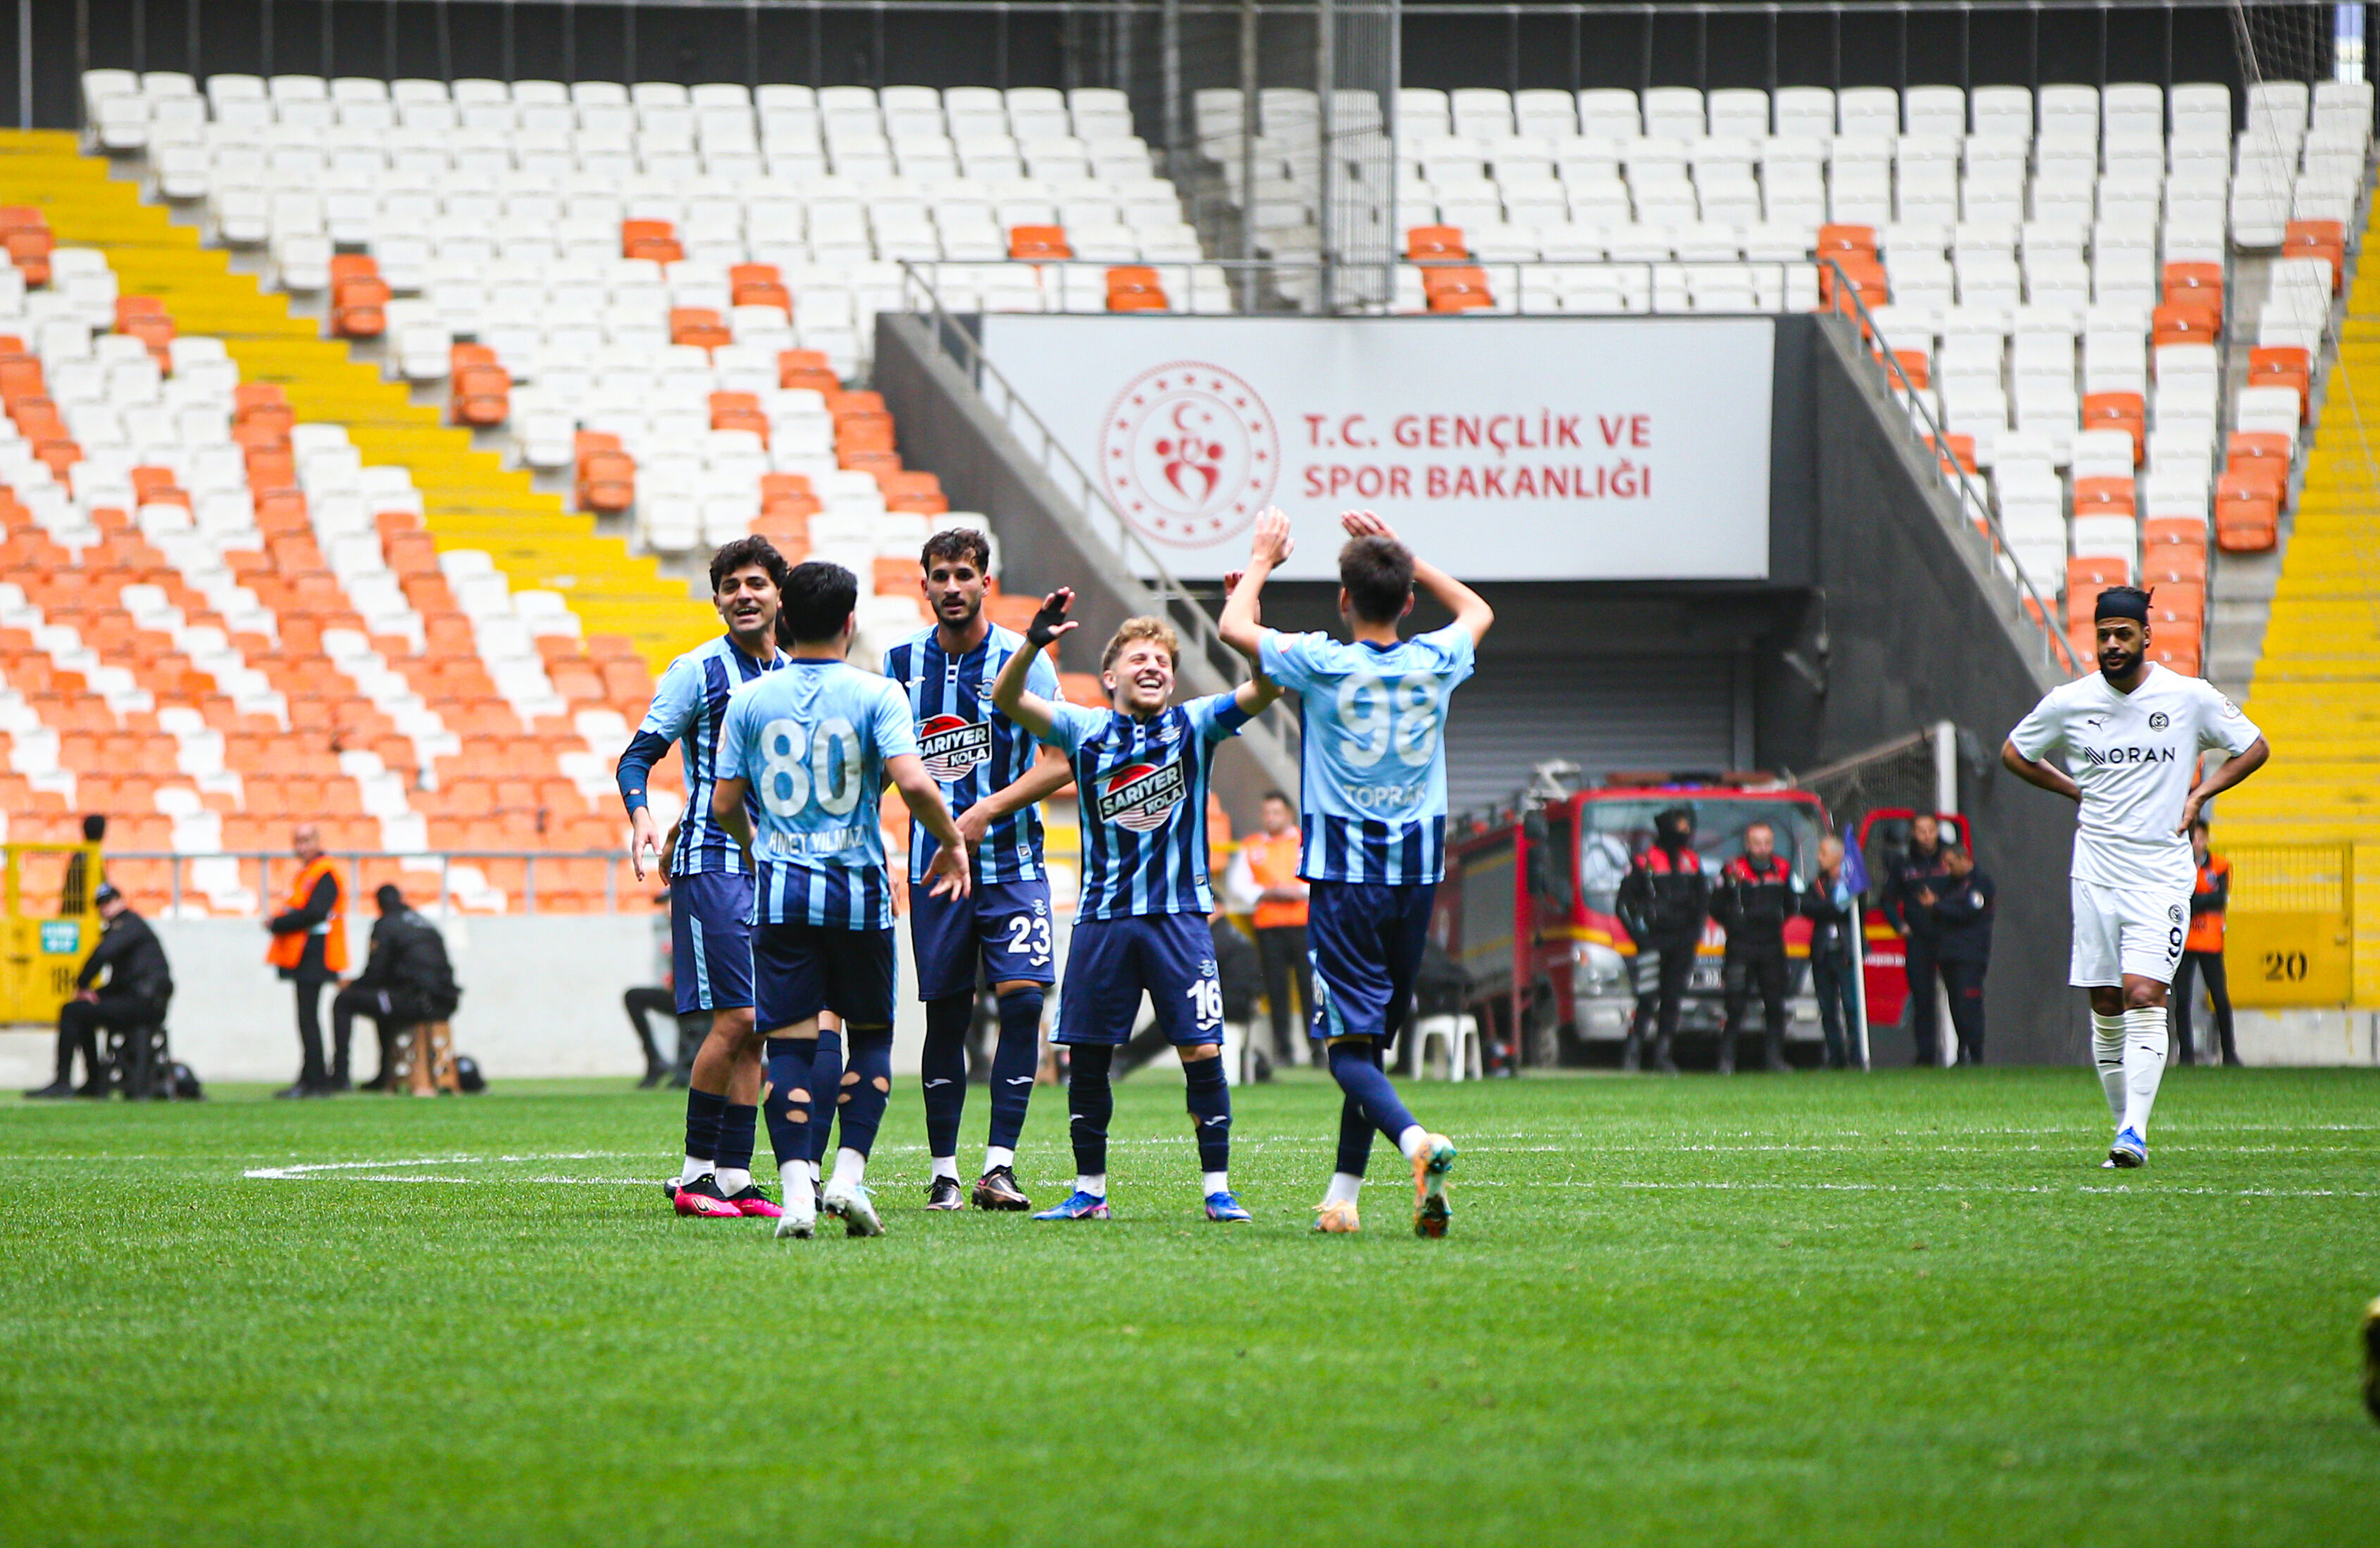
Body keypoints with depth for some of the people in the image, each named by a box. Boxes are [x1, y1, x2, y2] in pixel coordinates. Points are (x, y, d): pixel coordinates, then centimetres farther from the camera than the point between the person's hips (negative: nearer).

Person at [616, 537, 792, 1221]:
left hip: (774, 872, 6)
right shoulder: (697, 671, -4)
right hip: (712, 863, -6)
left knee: (754, 1027, 4)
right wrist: (641, 818, -24)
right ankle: (695, 1174, -6)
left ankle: (733, 1177, 6)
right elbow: (638, 754, -7)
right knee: (735, 1017, -13)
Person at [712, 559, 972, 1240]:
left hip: (781, 890, 1)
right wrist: (953, 841, 1)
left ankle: (796, 1190, -9)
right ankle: (849, 1175, -1)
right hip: (857, 887, -1)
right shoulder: (876, 694, -5)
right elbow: (913, 782, -16)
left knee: (789, 1044, 2)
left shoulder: (749, 699, 3)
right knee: (870, 1035, 13)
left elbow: (725, 805, 5)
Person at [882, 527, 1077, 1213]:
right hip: (933, 864, 2)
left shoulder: (1022, 659, -3)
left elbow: (1062, 761, -8)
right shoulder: (903, 662, 5)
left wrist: (987, 811, -16)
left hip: (1011, 860, -2)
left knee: (1022, 996, -14)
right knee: (946, 1015, 2)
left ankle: (999, 1164, -11)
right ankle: (943, 1170, 10)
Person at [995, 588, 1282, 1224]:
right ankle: (1089, 1191, 15)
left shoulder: (1194, 726, 3)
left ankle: (1217, 1189, 1)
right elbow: (1008, 698, -7)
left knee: (1202, 1052, -6)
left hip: (1178, 915, -1)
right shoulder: (1087, 730, 4)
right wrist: (1033, 645, -25)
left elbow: (1263, 688, -9)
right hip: (1102, 917, 1)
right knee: (1087, 1057, 3)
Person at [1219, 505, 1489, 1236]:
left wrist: (1263, 558, 23)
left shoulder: (1323, 663, -9)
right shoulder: (1436, 663, 2)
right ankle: (1343, 1195, 14)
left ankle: (1416, 1141, -35)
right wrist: (1399, 553, 28)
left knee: (1349, 1046, -9)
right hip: (1417, 876, 4)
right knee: (1372, 1040, 14)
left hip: (1344, 875, -4)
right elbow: (1478, 609, 26)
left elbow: (1234, 626, 8)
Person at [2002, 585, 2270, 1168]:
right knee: (2105, 1009, 3)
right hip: (2095, 874, 3)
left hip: (2160, 875, -3)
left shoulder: (2189, 697, -3)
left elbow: (2254, 749, 10)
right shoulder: (2069, 703, 1)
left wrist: (2198, 795, 0)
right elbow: (2014, 753, 18)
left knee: (2144, 999, -16)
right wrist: (2076, 792, 8)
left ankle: (2135, 1134, -20)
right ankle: (2124, 1125, 14)